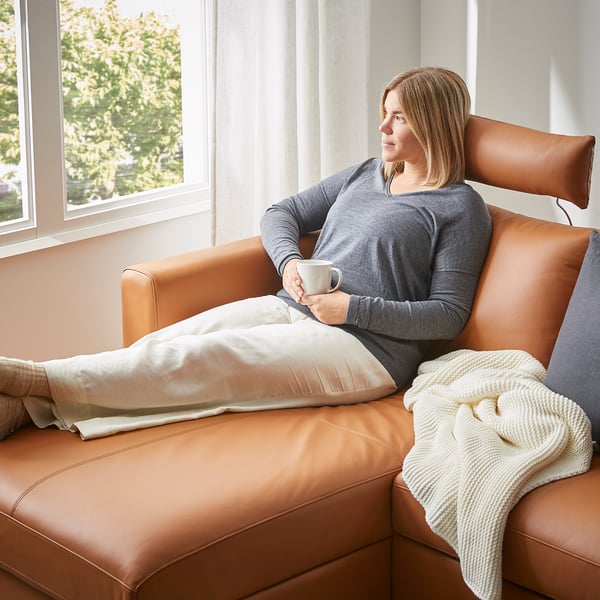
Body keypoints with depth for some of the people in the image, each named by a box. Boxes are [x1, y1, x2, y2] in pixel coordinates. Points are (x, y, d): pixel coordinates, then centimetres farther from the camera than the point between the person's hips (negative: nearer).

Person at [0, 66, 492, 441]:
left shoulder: (460, 207, 1)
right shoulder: (364, 176, 22)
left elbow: (449, 315, -5)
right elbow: (280, 214, 23)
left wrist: (354, 308, -13)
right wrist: (290, 262, 0)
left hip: (368, 345, -7)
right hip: (292, 307, 7)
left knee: (204, 357, -28)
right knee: (163, 345, -19)